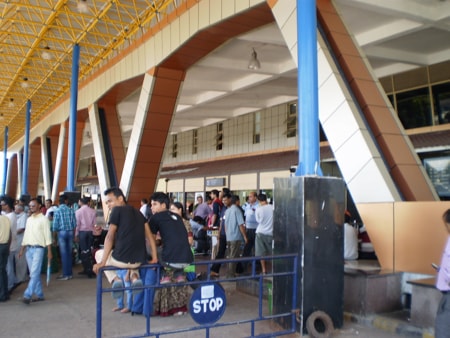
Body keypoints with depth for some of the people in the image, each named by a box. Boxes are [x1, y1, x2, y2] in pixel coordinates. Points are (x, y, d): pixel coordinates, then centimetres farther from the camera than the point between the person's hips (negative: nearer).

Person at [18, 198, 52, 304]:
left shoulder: (44, 219, -5)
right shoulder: (29, 219, 14)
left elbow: (47, 235, -8)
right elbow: (26, 235, 19)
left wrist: (49, 251, -11)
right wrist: (22, 249, 15)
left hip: (38, 248, -7)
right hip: (29, 248, 7)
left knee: (34, 273, -11)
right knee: (34, 273, 10)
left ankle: (27, 296, -16)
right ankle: (39, 295, 18)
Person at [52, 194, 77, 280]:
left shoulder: (57, 211, -6)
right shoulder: (71, 210, 2)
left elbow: (55, 226, -7)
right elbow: (74, 224, 4)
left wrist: (54, 238, 1)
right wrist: (73, 235, 13)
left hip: (61, 232, -3)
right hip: (70, 232, 3)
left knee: (64, 254, 0)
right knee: (69, 253, 10)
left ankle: (65, 274, 2)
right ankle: (69, 273, 14)